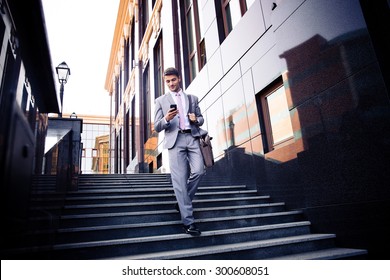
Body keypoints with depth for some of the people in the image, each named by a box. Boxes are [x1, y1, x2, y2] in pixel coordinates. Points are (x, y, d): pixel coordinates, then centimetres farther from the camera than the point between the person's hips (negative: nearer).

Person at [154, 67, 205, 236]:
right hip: (175, 140, -2)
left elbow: (201, 119, 22)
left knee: (198, 171, -13)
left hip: (192, 138, 3)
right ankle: (188, 221, -4)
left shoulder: (192, 98, 19)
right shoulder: (161, 101, 13)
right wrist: (166, 119, -16)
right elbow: (157, 128, 6)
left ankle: (182, 201, 14)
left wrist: (196, 119, -2)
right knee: (180, 179, -8)